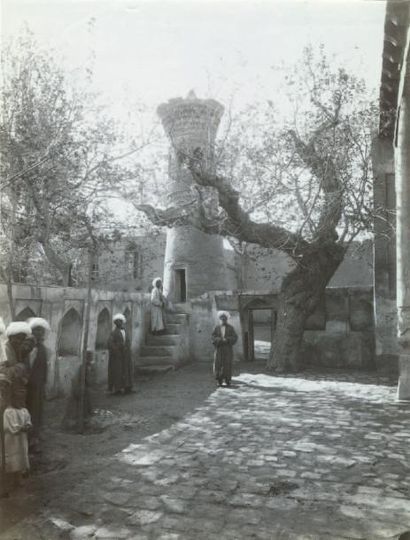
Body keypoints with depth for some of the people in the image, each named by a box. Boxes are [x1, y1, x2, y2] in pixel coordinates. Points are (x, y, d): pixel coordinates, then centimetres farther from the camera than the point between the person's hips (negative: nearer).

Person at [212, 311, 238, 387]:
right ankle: (219, 380, 3)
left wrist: (226, 340, -17)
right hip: (219, 349, 1)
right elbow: (213, 337, 0)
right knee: (218, 364, -4)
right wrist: (220, 340, -17)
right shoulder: (217, 328, 6)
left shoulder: (231, 328, 3)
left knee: (227, 364, -3)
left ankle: (228, 381, 6)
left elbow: (235, 337, -3)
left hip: (228, 349, -1)